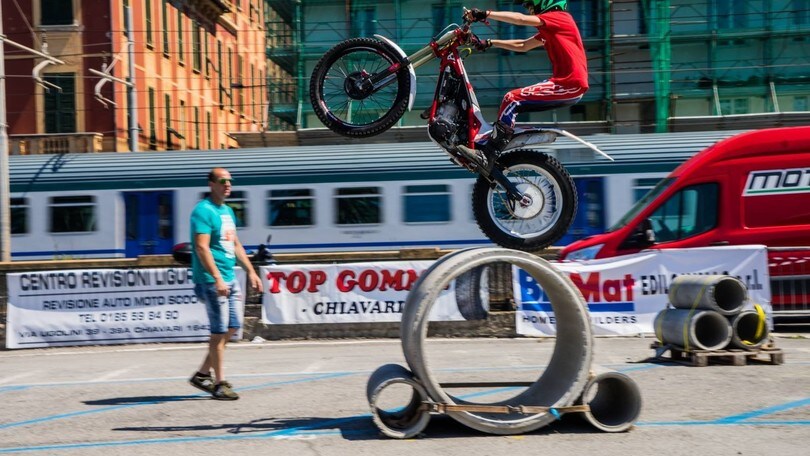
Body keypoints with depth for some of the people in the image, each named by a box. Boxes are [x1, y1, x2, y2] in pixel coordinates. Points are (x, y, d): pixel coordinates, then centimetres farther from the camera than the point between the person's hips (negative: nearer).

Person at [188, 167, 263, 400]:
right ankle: (219, 383, 3)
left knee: (231, 328, 12)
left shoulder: (227, 211, 17)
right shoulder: (203, 211, -11)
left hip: (228, 278, 9)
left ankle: (203, 374, 22)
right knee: (220, 331, -5)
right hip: (212, 280, -9)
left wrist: (251, 272, 19)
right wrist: (217, 278, -25)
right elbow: (202, 248, -19)